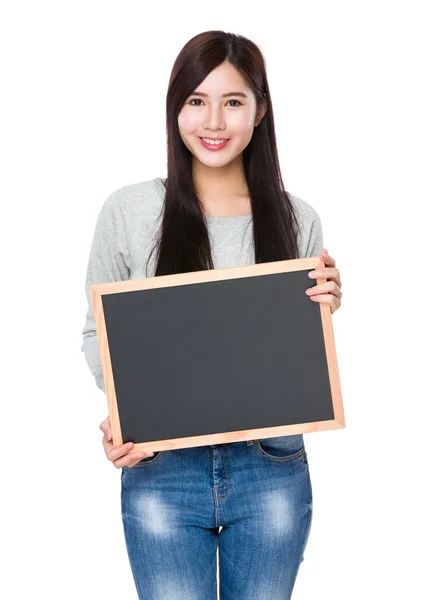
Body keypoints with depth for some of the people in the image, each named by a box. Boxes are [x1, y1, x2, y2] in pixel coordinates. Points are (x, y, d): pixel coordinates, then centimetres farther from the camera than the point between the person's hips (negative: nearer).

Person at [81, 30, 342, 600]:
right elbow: (98, 333, 5)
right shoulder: (128, 211, -3)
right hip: (161, 471, -1)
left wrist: (321, 314, -10)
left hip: (273, 470, 2)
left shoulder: (298, 220, 1)